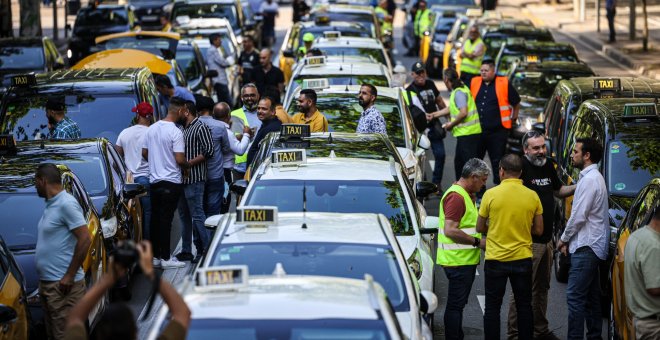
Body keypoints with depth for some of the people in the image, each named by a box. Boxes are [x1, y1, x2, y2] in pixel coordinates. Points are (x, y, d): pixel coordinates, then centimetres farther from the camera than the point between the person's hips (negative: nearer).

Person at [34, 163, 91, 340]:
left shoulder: (66, 204, -14)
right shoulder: (51, 205, 15)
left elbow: (85, 239, -19)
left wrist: (70, 276, -19)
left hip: (63, 285, -10)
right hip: (47, 283, 10)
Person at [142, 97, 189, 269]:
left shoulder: (152, 129, 7)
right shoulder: (175, 132, -16)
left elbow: (144, 153, 14)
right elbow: (180, 159, -19)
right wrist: (188, 165, 1)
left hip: (154, 180, 7)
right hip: (171, 181, -7)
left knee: (155, 218, 11)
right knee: (166, 219, -5)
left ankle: (155, 255, 15)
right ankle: (165, 258, -3)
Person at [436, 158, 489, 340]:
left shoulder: (467, 195, 17)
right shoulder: (456, 196, -18)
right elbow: (450, 230, -25)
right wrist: (477, 242, -20)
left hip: (466, 259, 10)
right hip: (458, 260, -10)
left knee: (458, 304, 16)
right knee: (455, 305, -6)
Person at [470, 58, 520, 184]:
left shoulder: (504, 84, -5)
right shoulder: (474, 83, 5)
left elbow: (516, 103, 6)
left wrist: (513, 118, 10)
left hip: (498, 131, -4)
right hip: (477, 130, 4)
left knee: (497, 161, 4)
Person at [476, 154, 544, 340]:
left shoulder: (491, 194, -9)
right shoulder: (532, 196, -4)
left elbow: (480, 227, 0)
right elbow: (538, 230, 3)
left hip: (495, 259, -2)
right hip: (523, 259, 2)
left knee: (492, 307, 6)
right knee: (524, 306, 12)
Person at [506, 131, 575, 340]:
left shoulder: (548, 165, 10)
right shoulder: (521, 167, -15)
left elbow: (558, 191, 24)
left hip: (547, 239, 8)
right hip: (527, 242, -8)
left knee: (542, 288, 18)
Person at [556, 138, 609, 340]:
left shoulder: (589, 180, -15)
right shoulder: (594, 177, 17)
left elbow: (579, 216, -18)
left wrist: (563, 238, -4)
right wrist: (569, 239, 15)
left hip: (586, 247, -11)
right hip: (592, 245, 11)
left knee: (575, 296, -11)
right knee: (591, 296, 13)